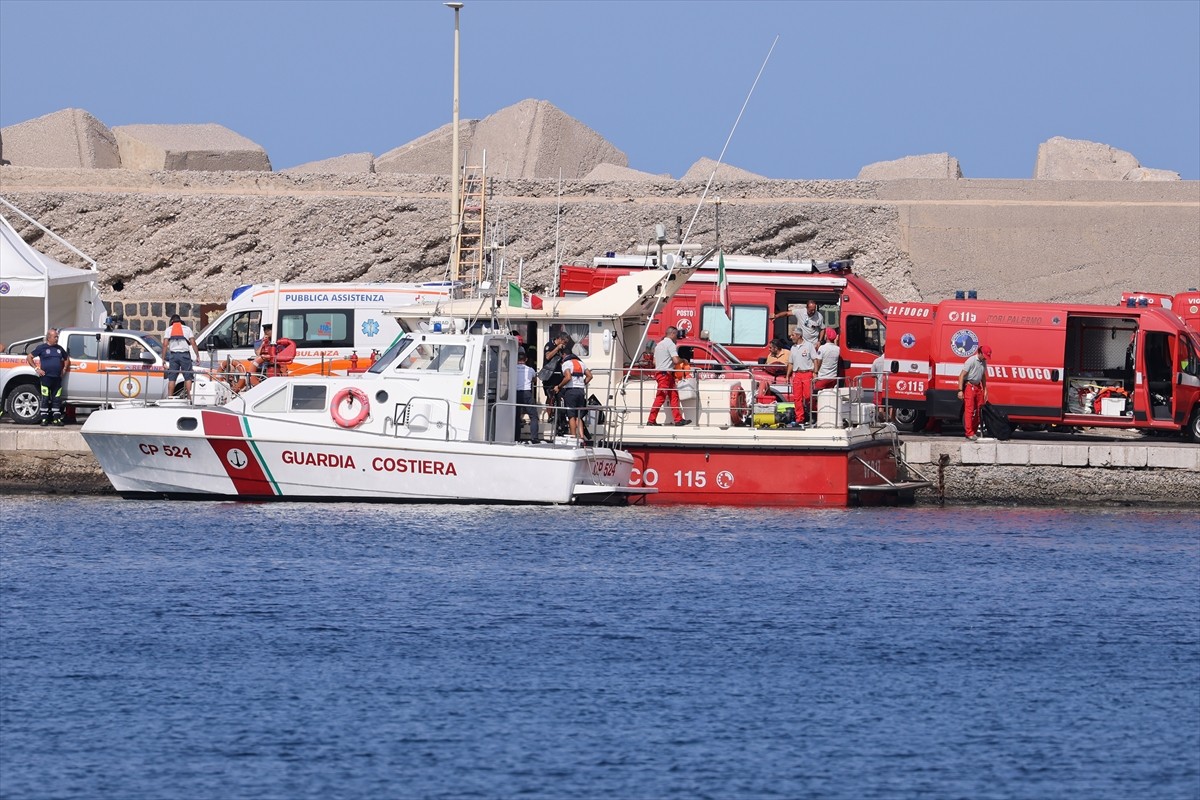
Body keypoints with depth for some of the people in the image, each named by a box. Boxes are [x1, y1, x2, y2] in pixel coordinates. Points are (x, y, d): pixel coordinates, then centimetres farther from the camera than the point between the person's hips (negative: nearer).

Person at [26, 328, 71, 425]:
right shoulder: (42, 347, 0)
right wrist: (36, 368, -6)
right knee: (45, 399, -3)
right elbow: (29, 357, 1)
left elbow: (66, 359, 31)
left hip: (57, 378, 5)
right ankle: (44, 419, 0)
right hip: (46, 377, -5)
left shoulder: (59, 348, 14)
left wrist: (64, 368, 15)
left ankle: (56, 419, 10)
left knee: (57, 399, 5)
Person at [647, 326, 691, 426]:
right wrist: (683, 360, -1)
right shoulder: (671, 344, -11)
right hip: (666, 374, -10)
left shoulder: (659, 344, 19)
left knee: (674, 397, 9)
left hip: (659, 372, 10)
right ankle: (651, 421, -7)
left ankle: (678, 419, 6)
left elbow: (654, 362, 22)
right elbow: (676, 360, -20)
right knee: (660, 398, -7)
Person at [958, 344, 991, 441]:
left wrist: (985, 390, 20)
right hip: (969, 386, -7)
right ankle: (969, 433, -9)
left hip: (978, 387, 7)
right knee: (969, 410, -9)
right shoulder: (971, 361, -13)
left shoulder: (983, 362, 9)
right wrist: (960, 390, -19)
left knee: (978, 410, 8)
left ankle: (975, 431, 18)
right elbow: (962, 375, -14)